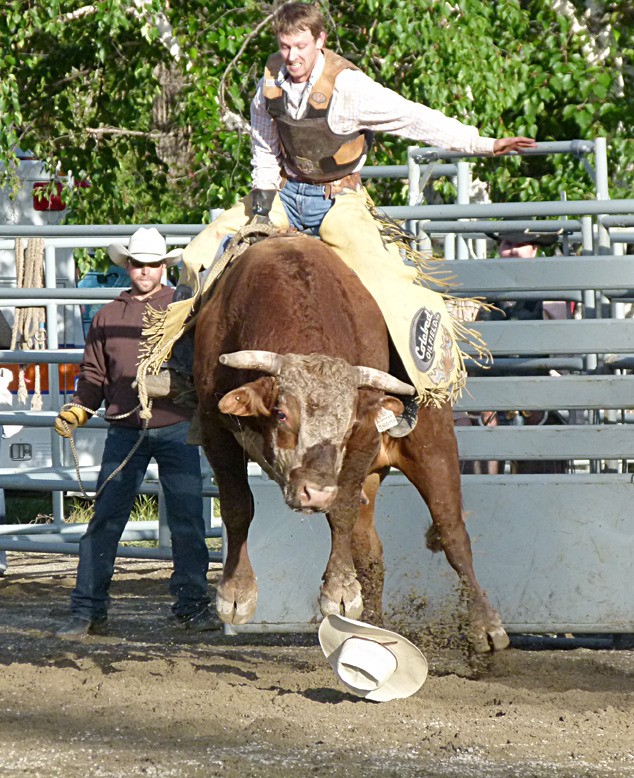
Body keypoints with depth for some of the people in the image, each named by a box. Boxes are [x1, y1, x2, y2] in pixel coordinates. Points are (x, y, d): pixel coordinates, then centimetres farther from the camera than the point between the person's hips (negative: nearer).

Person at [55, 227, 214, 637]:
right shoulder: (109, 317, 13)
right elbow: (95, 376, 14)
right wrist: (75, 411, -1)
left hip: (176, 430, -1)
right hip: (125, 433, 1)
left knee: (187, 520, 0)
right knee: (104, 521, -2)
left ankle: (192, 604, 10)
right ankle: (88, 610, 1)